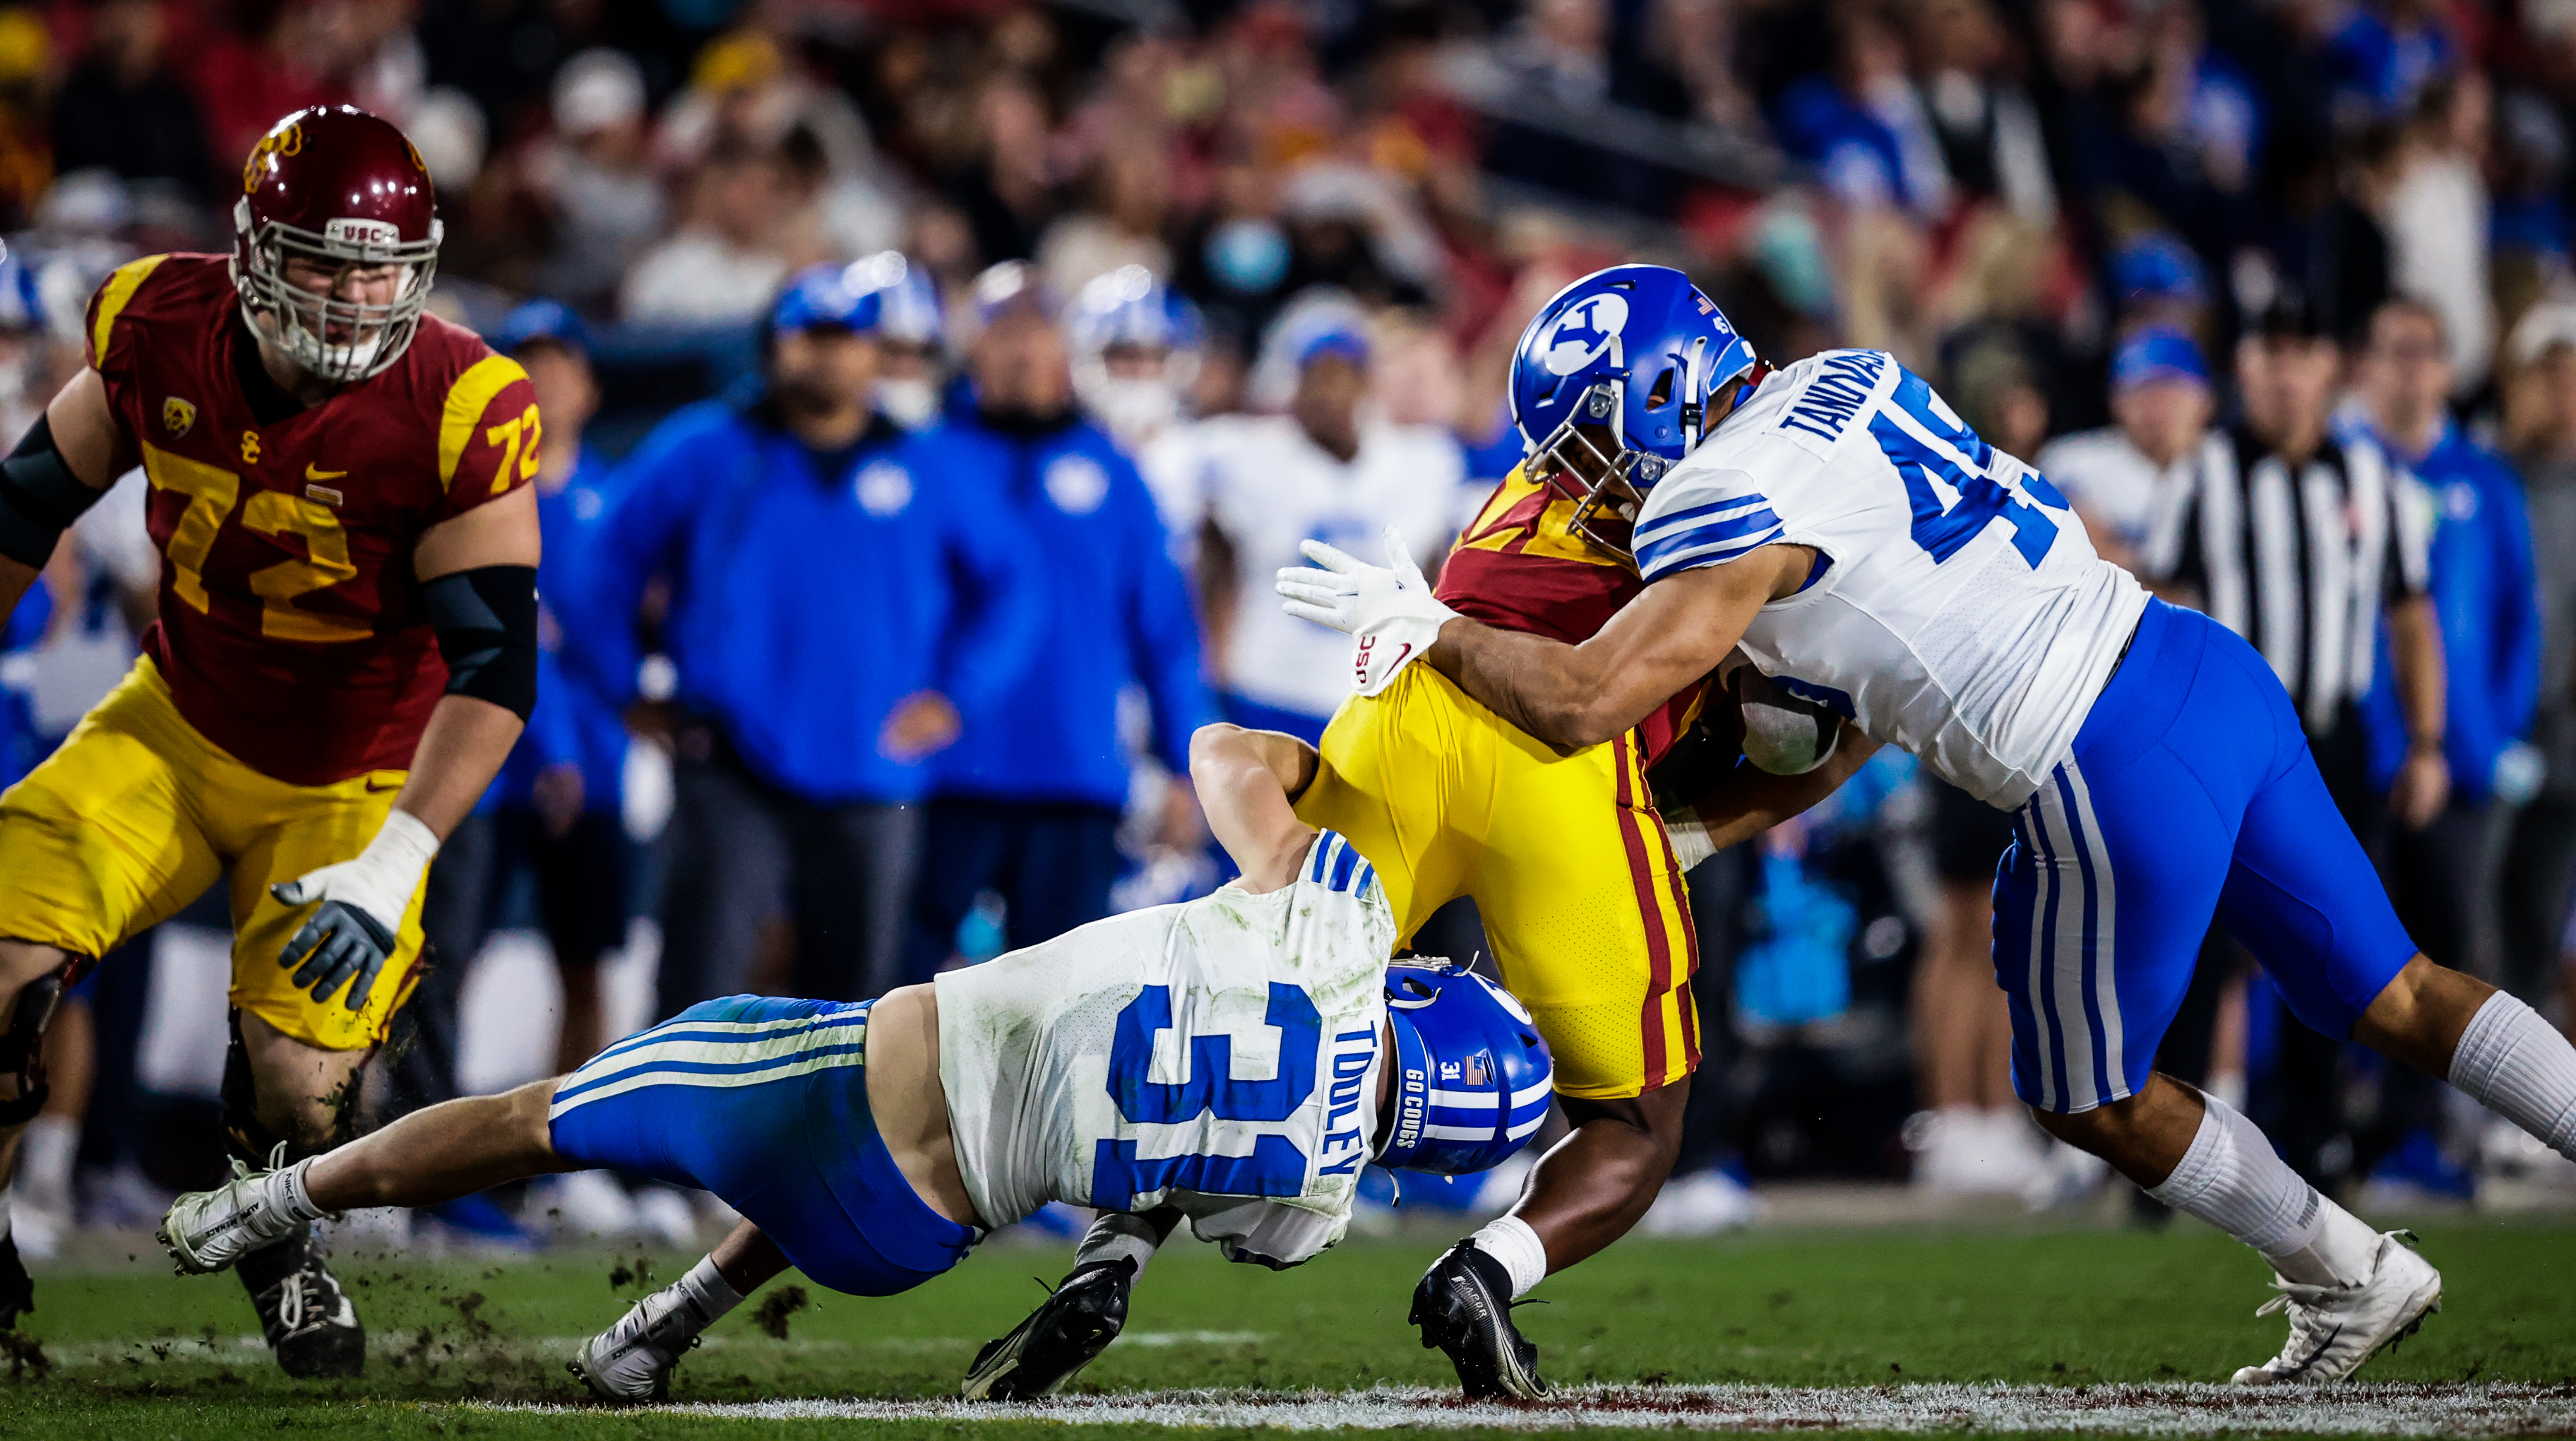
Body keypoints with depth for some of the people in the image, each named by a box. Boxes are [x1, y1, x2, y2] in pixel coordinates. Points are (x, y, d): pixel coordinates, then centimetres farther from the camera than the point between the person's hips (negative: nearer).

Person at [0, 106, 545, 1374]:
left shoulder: (457, 413, -26)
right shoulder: (161, 331, -15)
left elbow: (494, 663, -26)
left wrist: (394, 865, -34)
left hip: (352, 786, -2)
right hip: (175, 731, 2)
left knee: (296, 1092, -12)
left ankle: (277, 1247, 26)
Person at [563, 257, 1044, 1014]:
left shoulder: (927, 473, 10)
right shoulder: (706, 454, 5)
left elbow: (1012, 586, 16)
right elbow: (607, 565, 10)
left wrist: (953, 696, 5)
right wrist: (630, 693, 3)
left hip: (871, 789, 2)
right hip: (731, 778, -2)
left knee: (853, 988, 6)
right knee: (702, 983, -13)